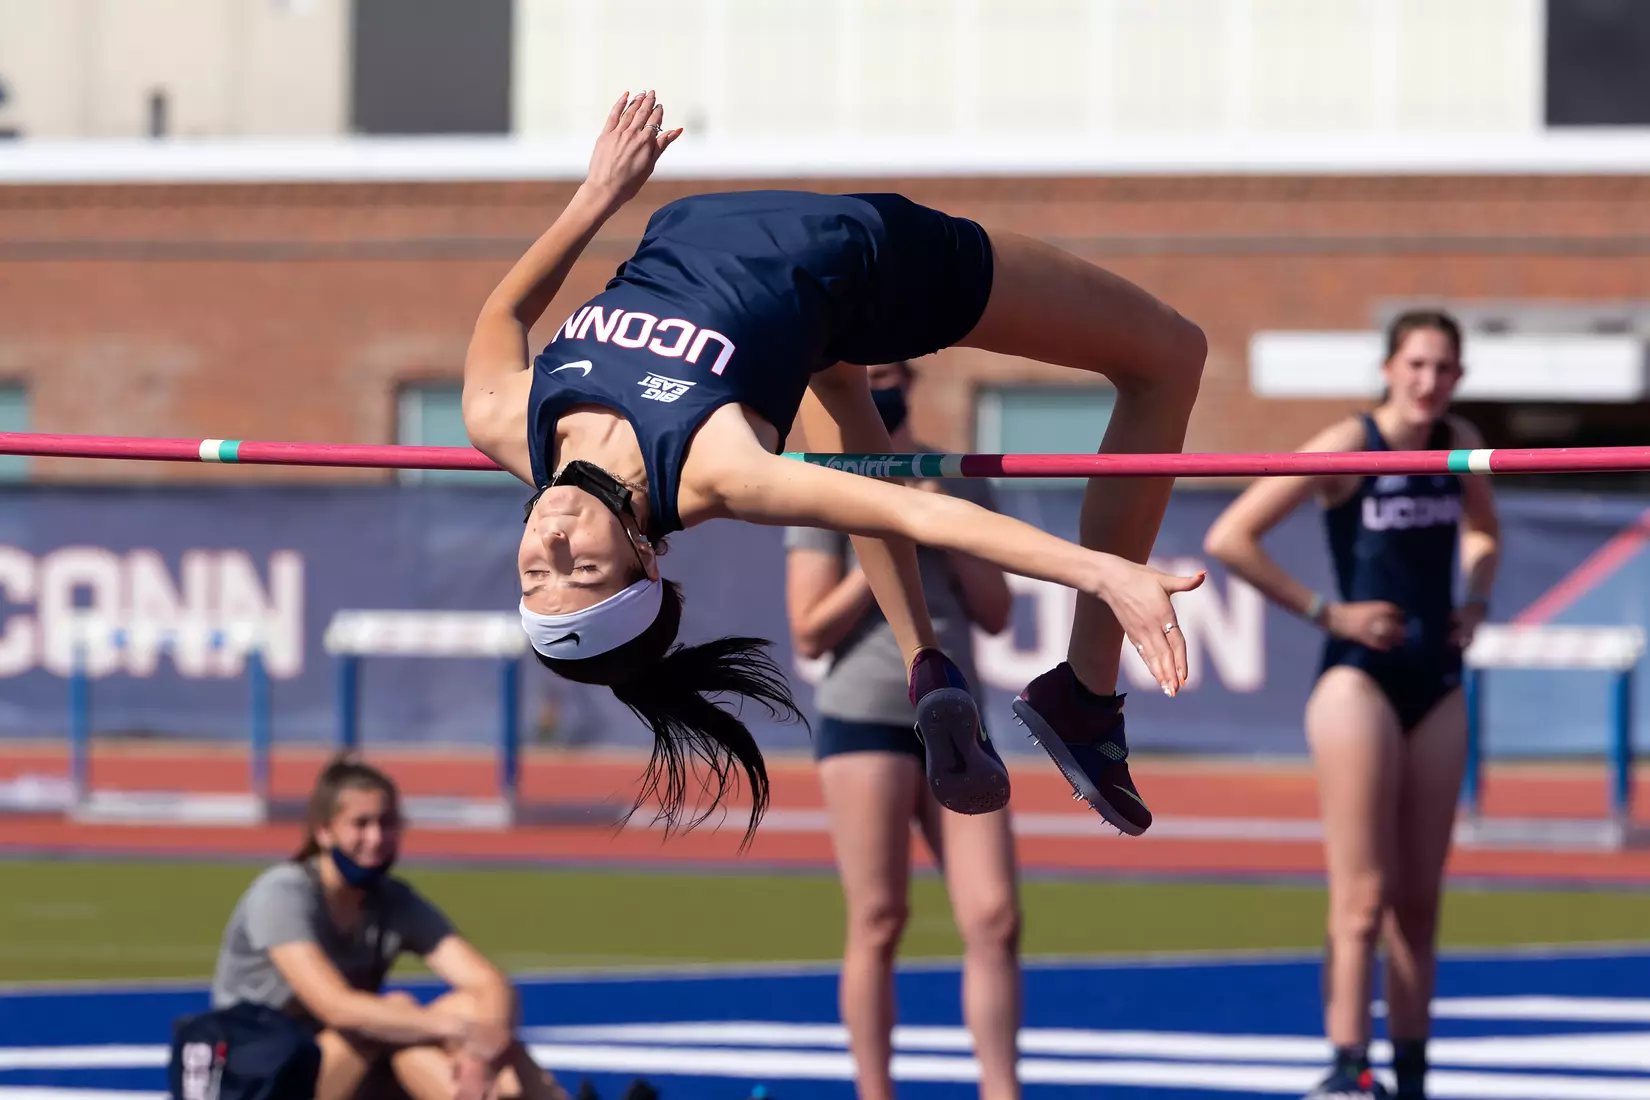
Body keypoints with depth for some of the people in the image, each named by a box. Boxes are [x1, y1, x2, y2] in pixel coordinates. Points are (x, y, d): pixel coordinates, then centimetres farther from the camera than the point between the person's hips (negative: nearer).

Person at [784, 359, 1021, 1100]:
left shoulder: (960, 484, 13)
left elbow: (995, 614, 11)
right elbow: (810, 633, -4)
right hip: (865, 718, -4)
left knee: (995, 920, -4)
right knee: (878, 924, -4)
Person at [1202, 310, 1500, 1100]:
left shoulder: (1459, 444, 6)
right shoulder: (1348, 448, -12)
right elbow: (1229, 539, -15)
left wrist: (1474, 603, 11)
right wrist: (1325, 613, -13)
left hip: (1437, 684, 6)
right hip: (1360, 679, -6)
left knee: (1419, 900, 8)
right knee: (1364, 898, -11)